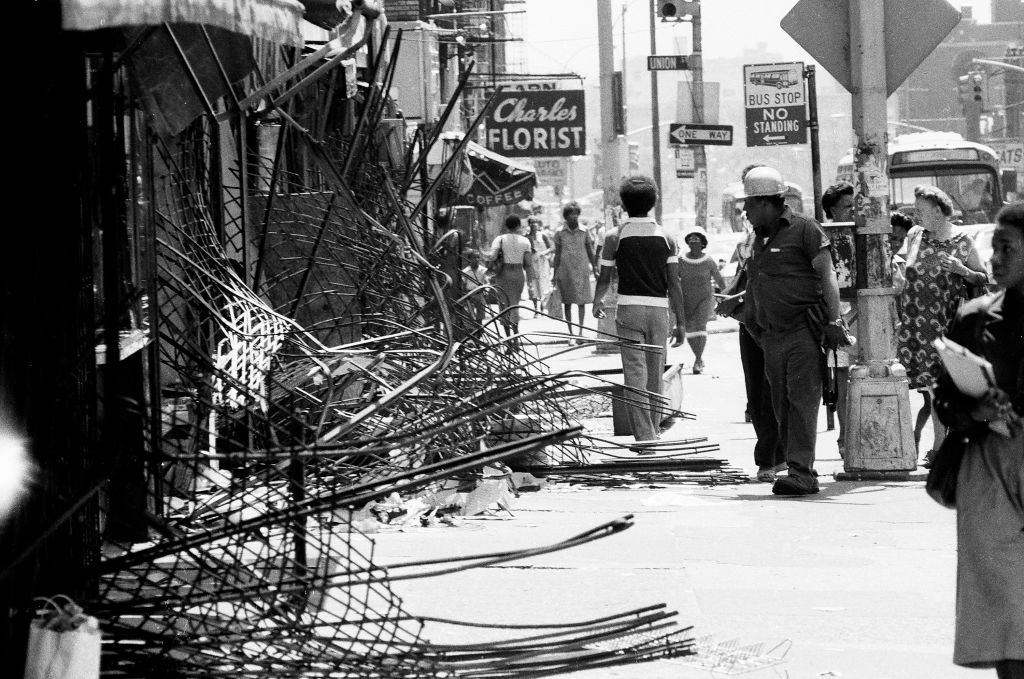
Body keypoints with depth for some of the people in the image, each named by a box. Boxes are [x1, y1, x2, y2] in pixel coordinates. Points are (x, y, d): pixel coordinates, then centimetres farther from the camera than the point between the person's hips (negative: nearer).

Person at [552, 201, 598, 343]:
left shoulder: (584, 232, 4)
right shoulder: (560, 234, 2)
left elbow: (590, 252, 11)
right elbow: (557, 255, 5)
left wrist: (595, 269, 10)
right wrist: (555, 274, 4)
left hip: (582, 270, 1)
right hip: (565, 271, -1)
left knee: (581, 301, 0)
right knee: (567, 302, 1)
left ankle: (581, 330, 12)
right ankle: (571, 334, 5)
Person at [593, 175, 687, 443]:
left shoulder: (615, 238, -2)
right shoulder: (666, 239, 3)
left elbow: (604, 278, 6)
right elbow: (674, 283, 0)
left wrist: (597, 303, 27)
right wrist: (681, 321, 4)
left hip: (629, 310, -3)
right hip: (659, 310, 3)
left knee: (635, 375, -6)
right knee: (655, 376, 13)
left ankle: (644, 437, -15)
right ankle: (653, 433, 20)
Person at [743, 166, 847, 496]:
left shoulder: (805, 229, -3)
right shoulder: (760, 240, 20)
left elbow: (828, 276, -7)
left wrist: (834, 321, -14)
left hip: (805, 329, -8)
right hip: (773, 335, 8)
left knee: (802, 399, -15)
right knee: (782, 407, 4)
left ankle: (800, 471, -20)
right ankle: (806, 477, 7)